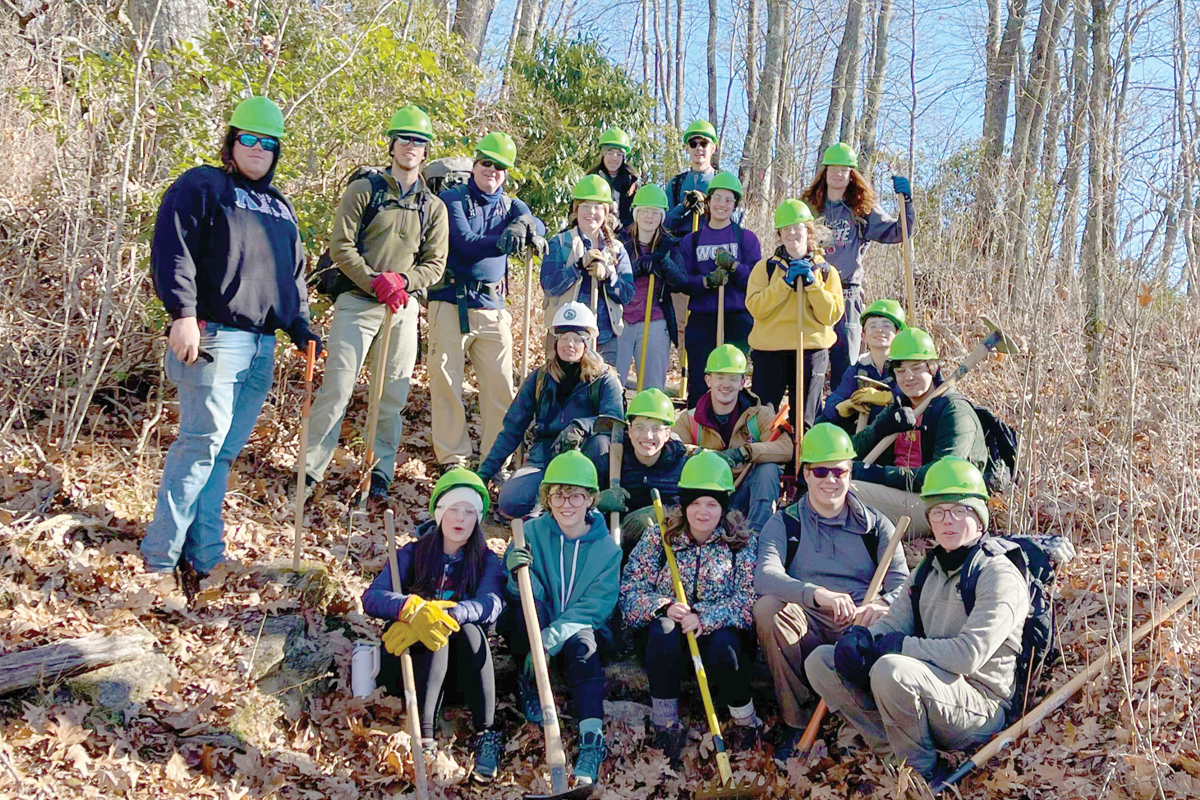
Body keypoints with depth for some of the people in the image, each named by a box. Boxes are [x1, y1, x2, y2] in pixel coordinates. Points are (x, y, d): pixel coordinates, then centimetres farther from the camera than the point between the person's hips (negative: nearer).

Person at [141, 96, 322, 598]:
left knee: (223, 451, 6)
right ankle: (160, 560, -4)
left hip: (262, 346, 7)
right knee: (202, 442, -12)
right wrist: (182, 313, -19)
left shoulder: (281, 207, 25)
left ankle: (201, 561, 8)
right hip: (212, 335, -7)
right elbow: (173, 250, -8)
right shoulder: (202, 186, 3)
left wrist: (300, 326, 17)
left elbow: (293, 272, 29)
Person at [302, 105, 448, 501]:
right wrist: (374, 282, -15)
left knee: (393, 394, 5)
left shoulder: (434, 207, 11)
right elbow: (340, 247, -3)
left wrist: (402, 280, -12)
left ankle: (381, 469, 16)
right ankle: (312, 467, 4)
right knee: (336, 388, -7)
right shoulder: (364, 190, 3)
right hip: (357, 303, -3)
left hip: (403, 309, 3)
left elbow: (435, 264, 7)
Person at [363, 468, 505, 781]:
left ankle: (486, 736, -31)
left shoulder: (487, 561, 0)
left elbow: (492, 604, -23)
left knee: (468, 629, -31)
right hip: (410, 659, 0)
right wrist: (413, 609, -38)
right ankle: (424, 737, -40)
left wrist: (441, 613, -40)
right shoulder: (413, 553, 0)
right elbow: (372, 597, -16)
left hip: (459, 664, 1)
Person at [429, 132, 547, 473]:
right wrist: (506, 240, -27)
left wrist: (524, 224, -28)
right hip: (450, 303, -3)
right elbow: (466, 242, -13)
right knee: (446, 381, -2)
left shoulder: (511, 206, 15)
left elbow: (537, 226, -5)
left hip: (492, 307, 3)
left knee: (500, 384, 1)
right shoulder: (453, 198, 3)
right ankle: (452, 457, 8)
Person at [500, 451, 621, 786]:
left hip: (580, 629, 0)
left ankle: (592, 740, -34)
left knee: (581, 642, -34)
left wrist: (553, 637, -29)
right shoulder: (532, 532, -4)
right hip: (529, 631, 1)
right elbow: (527, 596, -11)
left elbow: (598, 604, -15)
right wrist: (519, 573, -36)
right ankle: (530, 686, -11)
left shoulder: (607, 547, -4)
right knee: (526, 603, -31)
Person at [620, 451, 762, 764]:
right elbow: (629, 591, -6)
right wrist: (663, 606, -25)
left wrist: (704, 618, -28)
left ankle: (745, 721, -7)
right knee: (664, 629, -32)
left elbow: (749, 601, -14)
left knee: (723, 643, -33)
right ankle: (664, 722, -17)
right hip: (668, 644, 1)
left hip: (721, 632, -1)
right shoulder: (658, 538, 0)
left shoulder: (744, 542, -3)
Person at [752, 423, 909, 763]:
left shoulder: (876, 525, 14)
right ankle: (793, 719, -17)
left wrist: (883, 604, -25)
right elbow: (765, 575, -13)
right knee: (767, 607, -30)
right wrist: (817, 593, -32)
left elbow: (902, 583, 1)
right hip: (806, 628, 0)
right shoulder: (784, 524, 8)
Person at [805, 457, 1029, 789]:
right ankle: (894, 752, -7)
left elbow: (968, 656, -23)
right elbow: (893, 622, 8)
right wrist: (859, 636, -15)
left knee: (890, 669, -36)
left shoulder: (999, 575, -12)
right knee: (821, 662, -4)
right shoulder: (927, 570, 14)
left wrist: (897, 646, -18)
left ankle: (924, 771, -12)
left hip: (980, 707, -8)